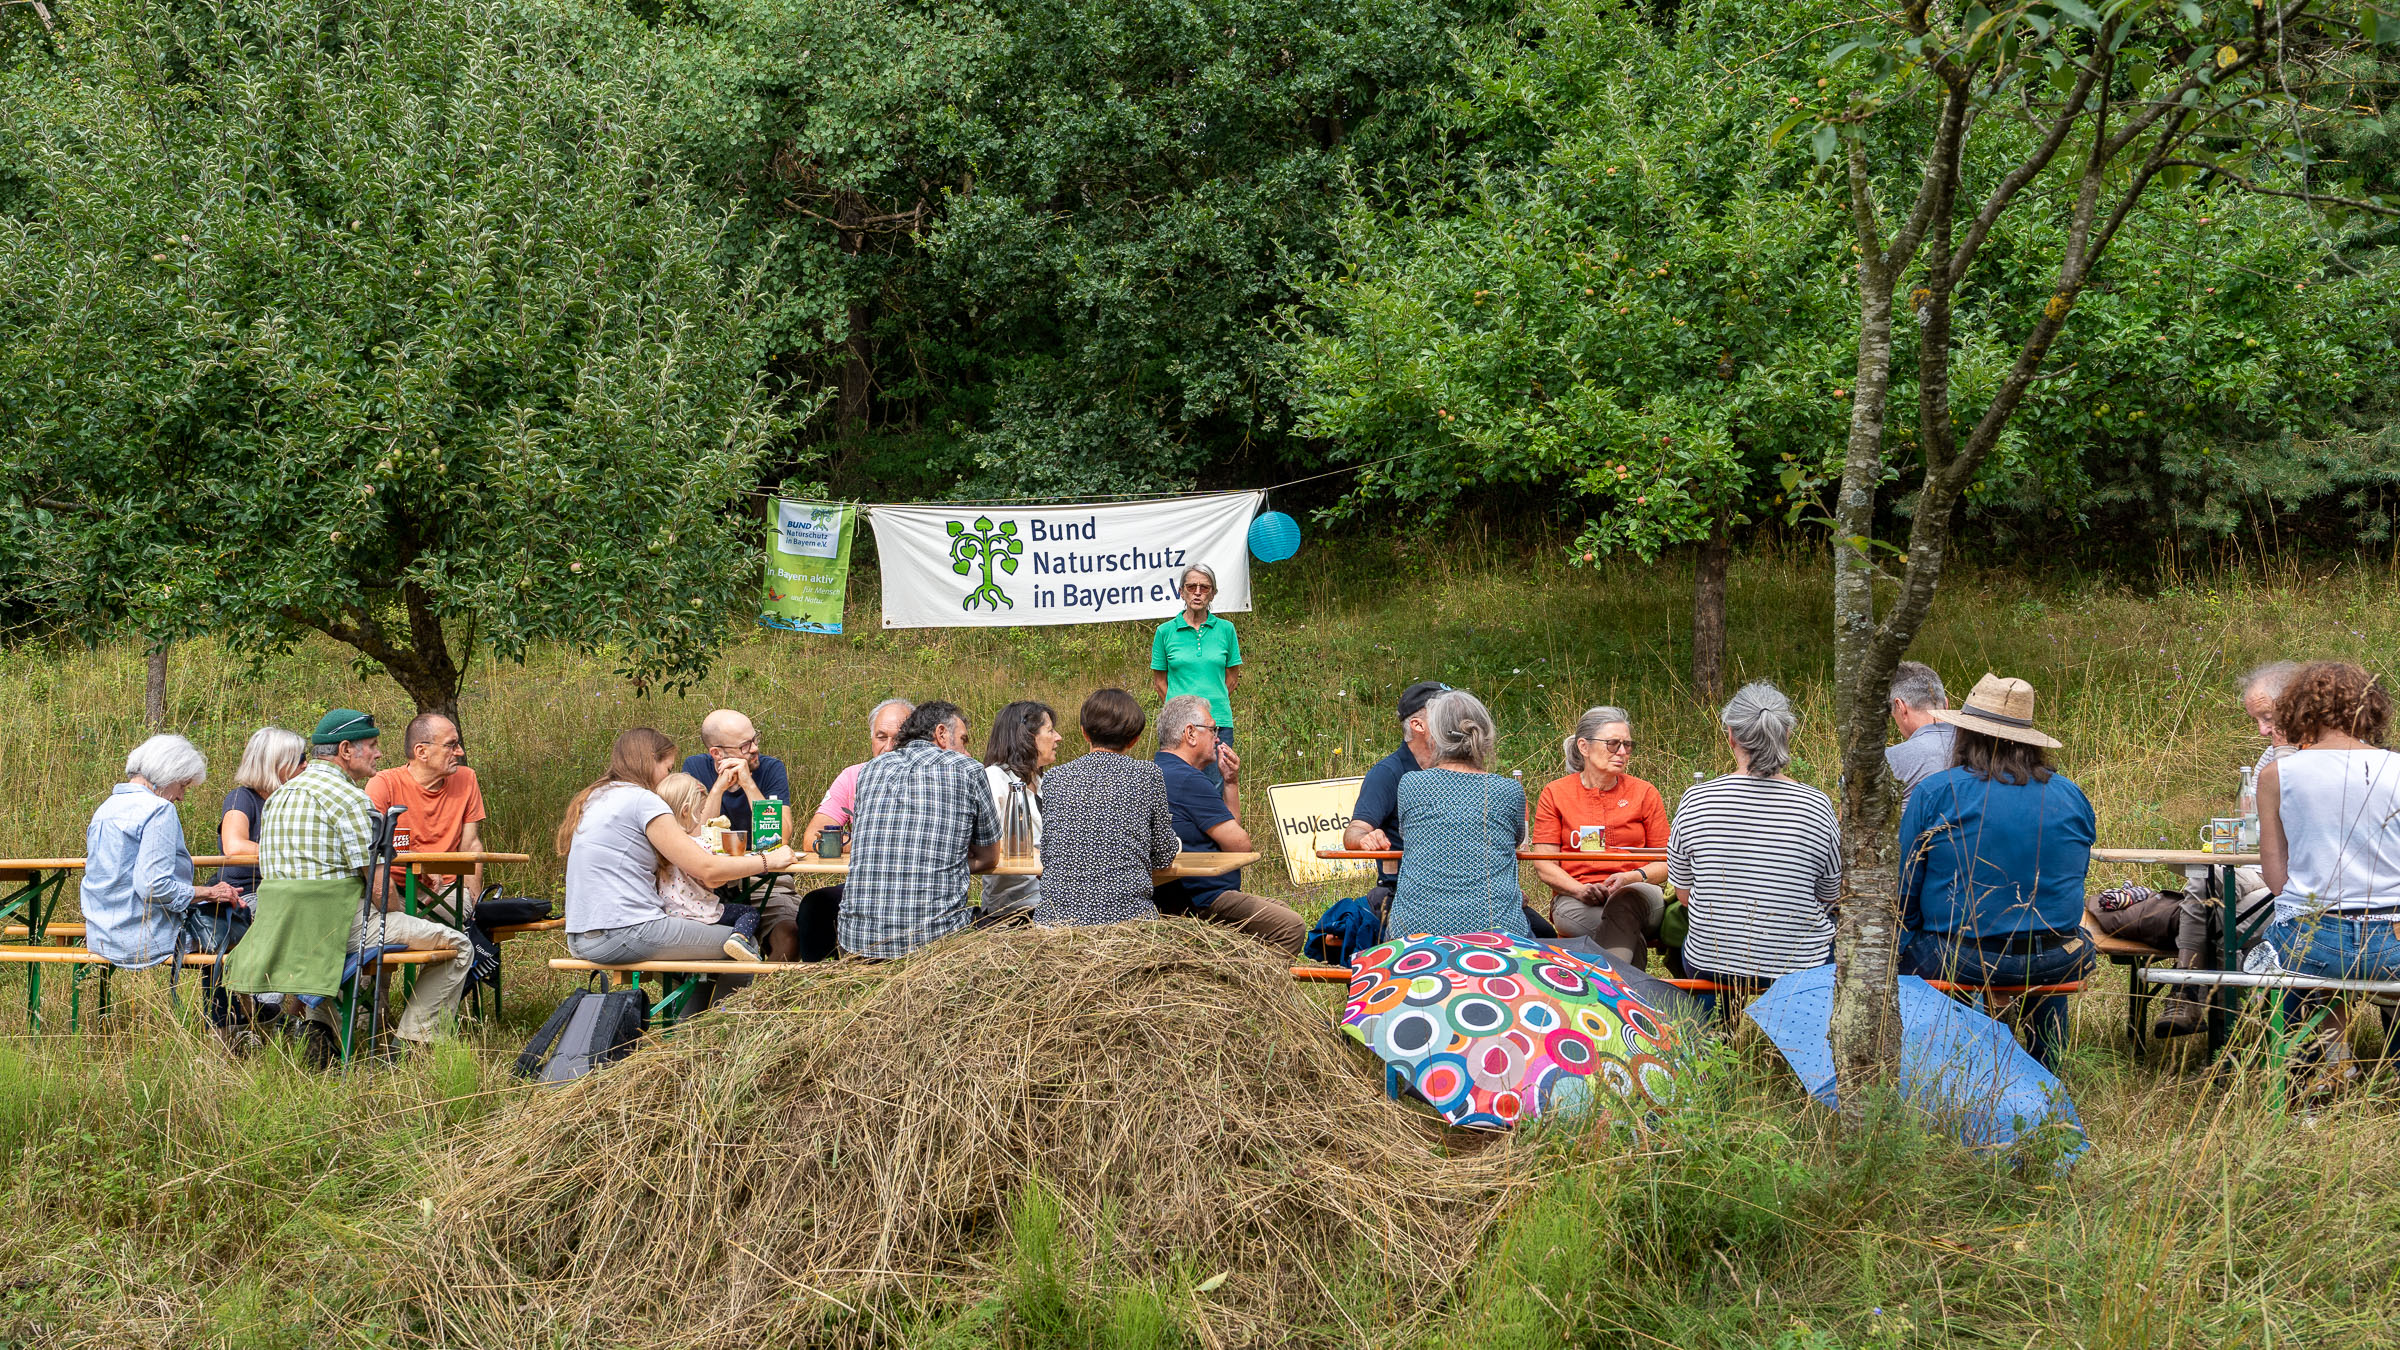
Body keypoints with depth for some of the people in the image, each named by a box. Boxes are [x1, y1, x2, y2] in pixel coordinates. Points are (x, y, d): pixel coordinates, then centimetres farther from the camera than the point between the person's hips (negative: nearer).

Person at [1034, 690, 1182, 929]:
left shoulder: (1054, 777, 8)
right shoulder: (1149, 775, 1)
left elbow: (1045, 856, 15)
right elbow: (1163, 857, 9)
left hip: (1057, 918, 3)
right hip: (1125, 914, -3)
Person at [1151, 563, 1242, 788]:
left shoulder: (1225, 629, 6)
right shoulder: (1165, 632, 3)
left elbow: (1232, 679, 14)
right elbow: (1159, 681, 10)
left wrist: (1212, 704, 12)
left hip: (1219, 722, 1)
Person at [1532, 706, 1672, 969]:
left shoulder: (1645, 793, 12)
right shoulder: (1555, 794, 10)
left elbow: (1664, 864, 11)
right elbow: (1544, 866, 5)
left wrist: (1632, 878, -11)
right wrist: (1580, 889, -14)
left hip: (1638, 892, 0)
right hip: (1575, 900, 0)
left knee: (1626, 901, -40)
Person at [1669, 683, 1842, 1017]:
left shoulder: (1695, 800, -11)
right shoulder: (1817, 805, -13)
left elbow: (1683, 895, 0)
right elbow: (1830, 898, -1)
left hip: (1708, 964, 1)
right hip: (1801, 967, -1)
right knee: (1836, 925, 31)